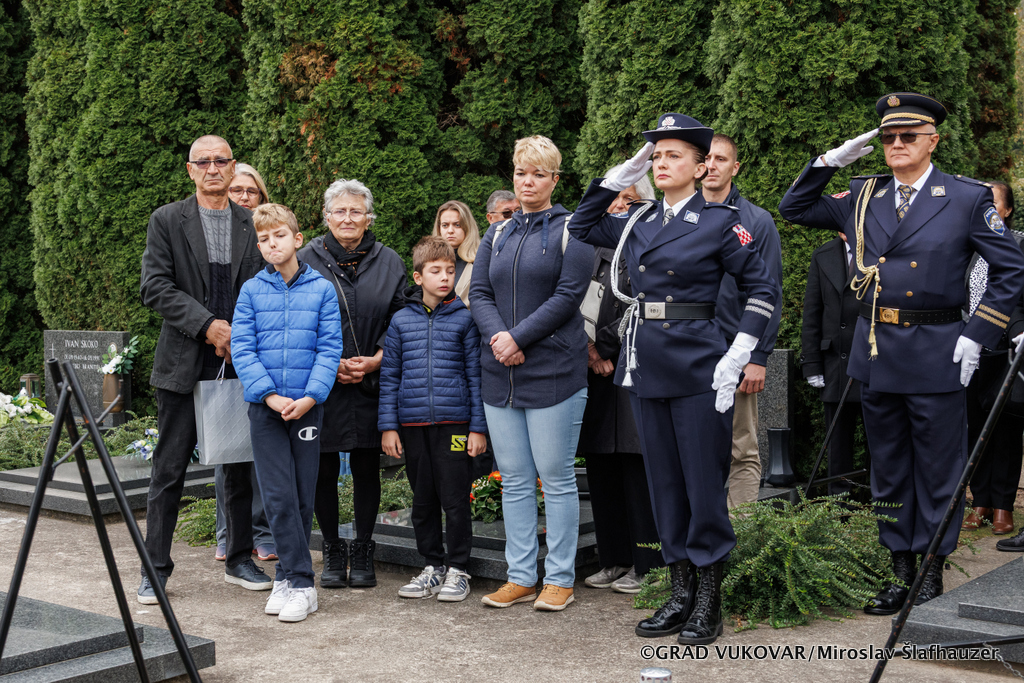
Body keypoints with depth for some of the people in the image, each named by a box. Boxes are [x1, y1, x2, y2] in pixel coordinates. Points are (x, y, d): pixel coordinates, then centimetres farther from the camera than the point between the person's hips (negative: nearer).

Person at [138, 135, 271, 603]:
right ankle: (155, 569, 11)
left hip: (240, 363, 3)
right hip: (184, 365, -2)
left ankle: (239, 560, 23)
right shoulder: (167, 221, 2)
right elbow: (155, 287, -6)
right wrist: (207, 325, -14)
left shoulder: (253, 224, 9)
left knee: (241, 467, 10)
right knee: (169, 469, 1)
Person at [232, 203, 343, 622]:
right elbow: (242, 349, 0)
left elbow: (329, 349, 0)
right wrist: (270, 395, -11)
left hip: (307, 407, 0)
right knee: (279, 496, -4)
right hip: (265, 407, 0)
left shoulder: (322, 290, 3)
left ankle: (290, 577, 16)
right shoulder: (251, 291, 5)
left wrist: (309, 397, -12)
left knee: (303, 495, 5)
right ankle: (299, 581, 3)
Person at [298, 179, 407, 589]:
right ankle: (332, 552, 18)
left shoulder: (389, 263, 7)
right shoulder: (307, 260, 2)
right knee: (323, 470, 3)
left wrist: (375, 361, -8)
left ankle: (363, 552, 18)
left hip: (372, 385, 1)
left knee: (367, 468, 5)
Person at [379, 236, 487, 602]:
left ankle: (458, 569, 13)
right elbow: (389, 375, 9)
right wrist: (388, 425, 4)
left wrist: (478, 426, -2)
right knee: (423, 500, 10)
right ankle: (432, 566, 23)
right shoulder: (401, 321, 7)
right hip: (413, 423, 3)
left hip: (454, 422, -2)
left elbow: (475, 374, 2)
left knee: (455, 500, 0)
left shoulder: (464, 319, 2)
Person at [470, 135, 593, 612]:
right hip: (500, 375, 5)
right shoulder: (496, 235, 16)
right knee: (514, 479, 9)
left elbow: (568, 296, -10)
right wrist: (497, 336, -11)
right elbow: (479, 294, 8)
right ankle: (520, 577, 17)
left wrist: (518, 338, -15)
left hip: (553, 372, -5)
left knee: (556, 477, 0)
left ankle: (559, 580, 9)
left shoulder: (571, 231, 0)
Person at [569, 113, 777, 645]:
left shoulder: (719, 222, -3)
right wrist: (619, 178, 10)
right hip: (645, 366, 6)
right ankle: (681, 594, 22)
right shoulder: (638, 222, 11)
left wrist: (739, 354, -11)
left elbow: (761, 288, -2)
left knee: (704, 482, 0)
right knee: (664, 483, 11)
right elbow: (581, 227, 21)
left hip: (697, 366, -5)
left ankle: (709, 601, 12)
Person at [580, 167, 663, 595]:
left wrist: (604, 346, -11)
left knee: (637, 465, -4)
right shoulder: (593, 249, 17)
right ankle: (614, 560, 17)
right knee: (601, 468, 7)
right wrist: (588, 349, -4)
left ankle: (645, 564, 4)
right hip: (596, 369, 6)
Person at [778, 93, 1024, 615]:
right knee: (888, 469, 12)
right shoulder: (862, 197, 9)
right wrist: (831, 160, 2)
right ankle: (900, 570, 23)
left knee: (937, 470, 5)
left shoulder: (968, 198, -2)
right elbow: (793, 209, 15)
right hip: (875, 352, 4)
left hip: (936, 355, -4)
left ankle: (932, 575, 17)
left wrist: (978, 335, -6)